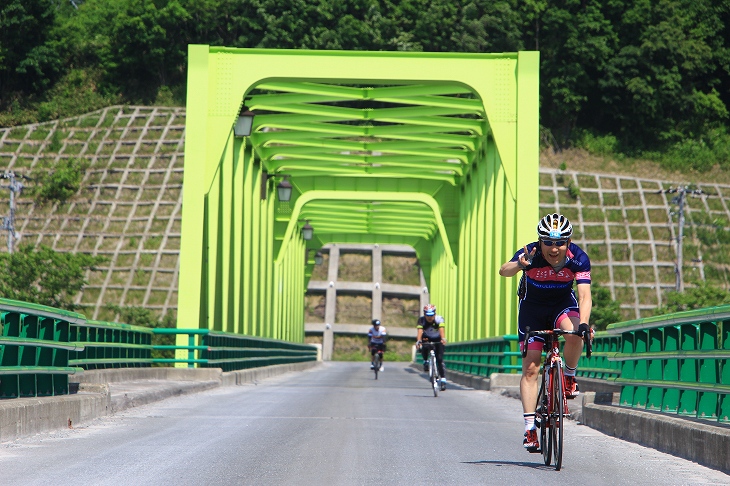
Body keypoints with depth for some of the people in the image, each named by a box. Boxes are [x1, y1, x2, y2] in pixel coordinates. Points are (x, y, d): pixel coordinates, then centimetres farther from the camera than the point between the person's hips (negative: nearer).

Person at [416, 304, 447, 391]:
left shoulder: (439, 319, -23)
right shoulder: (421, 320, -21)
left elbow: (441, 329, -39)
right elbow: (420, 331, -35)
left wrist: (443, 339, -59)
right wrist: (418, 341, -54)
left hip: (437, 340, -1)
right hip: (427, 339, 1)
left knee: (440, 359, -14)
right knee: (424, 347, -34)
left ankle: (443, 380, -10)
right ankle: (425, 361, -7)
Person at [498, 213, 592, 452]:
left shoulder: (578, 258, -26)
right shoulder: (531, 255, -29)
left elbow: (585, 295, -33)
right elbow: (504, 271, -47)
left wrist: (583, 324, -50)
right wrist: (519, 265, -70)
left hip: (563, 304, 0)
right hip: (532, 307, 0)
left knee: (574, 334, -34)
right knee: (530, 368, -8)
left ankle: (569, 377, -5)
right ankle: (530, 427, -5)